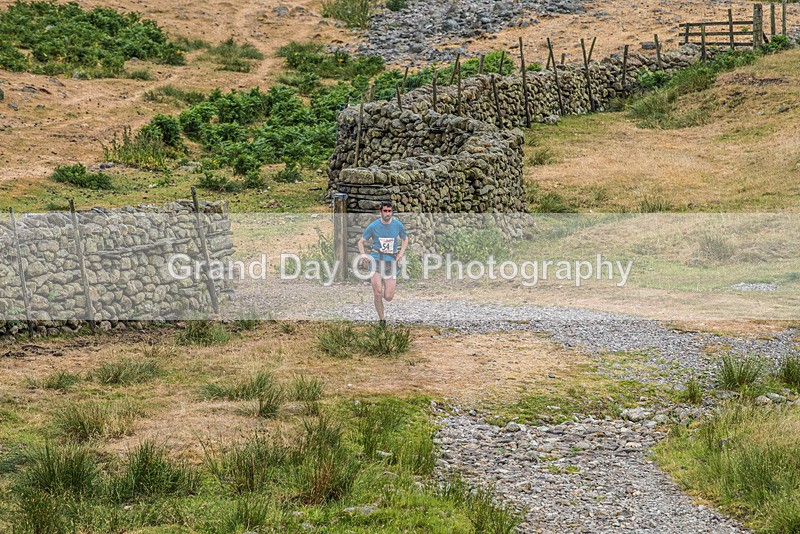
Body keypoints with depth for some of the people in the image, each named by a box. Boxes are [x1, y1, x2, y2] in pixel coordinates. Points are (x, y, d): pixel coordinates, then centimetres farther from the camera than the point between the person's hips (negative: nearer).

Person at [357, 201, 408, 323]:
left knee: (388, 297, -3)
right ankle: (381, 319, 6)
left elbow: (405, 239, 21)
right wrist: (363, 255, -8)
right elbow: (361, 242, 8)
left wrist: (401, 254, 7)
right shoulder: (373, 226, -3)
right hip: (376, 261, -1)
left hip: (391, 262, 1)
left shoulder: (398, 225, 2)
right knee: (378, 293, -12)